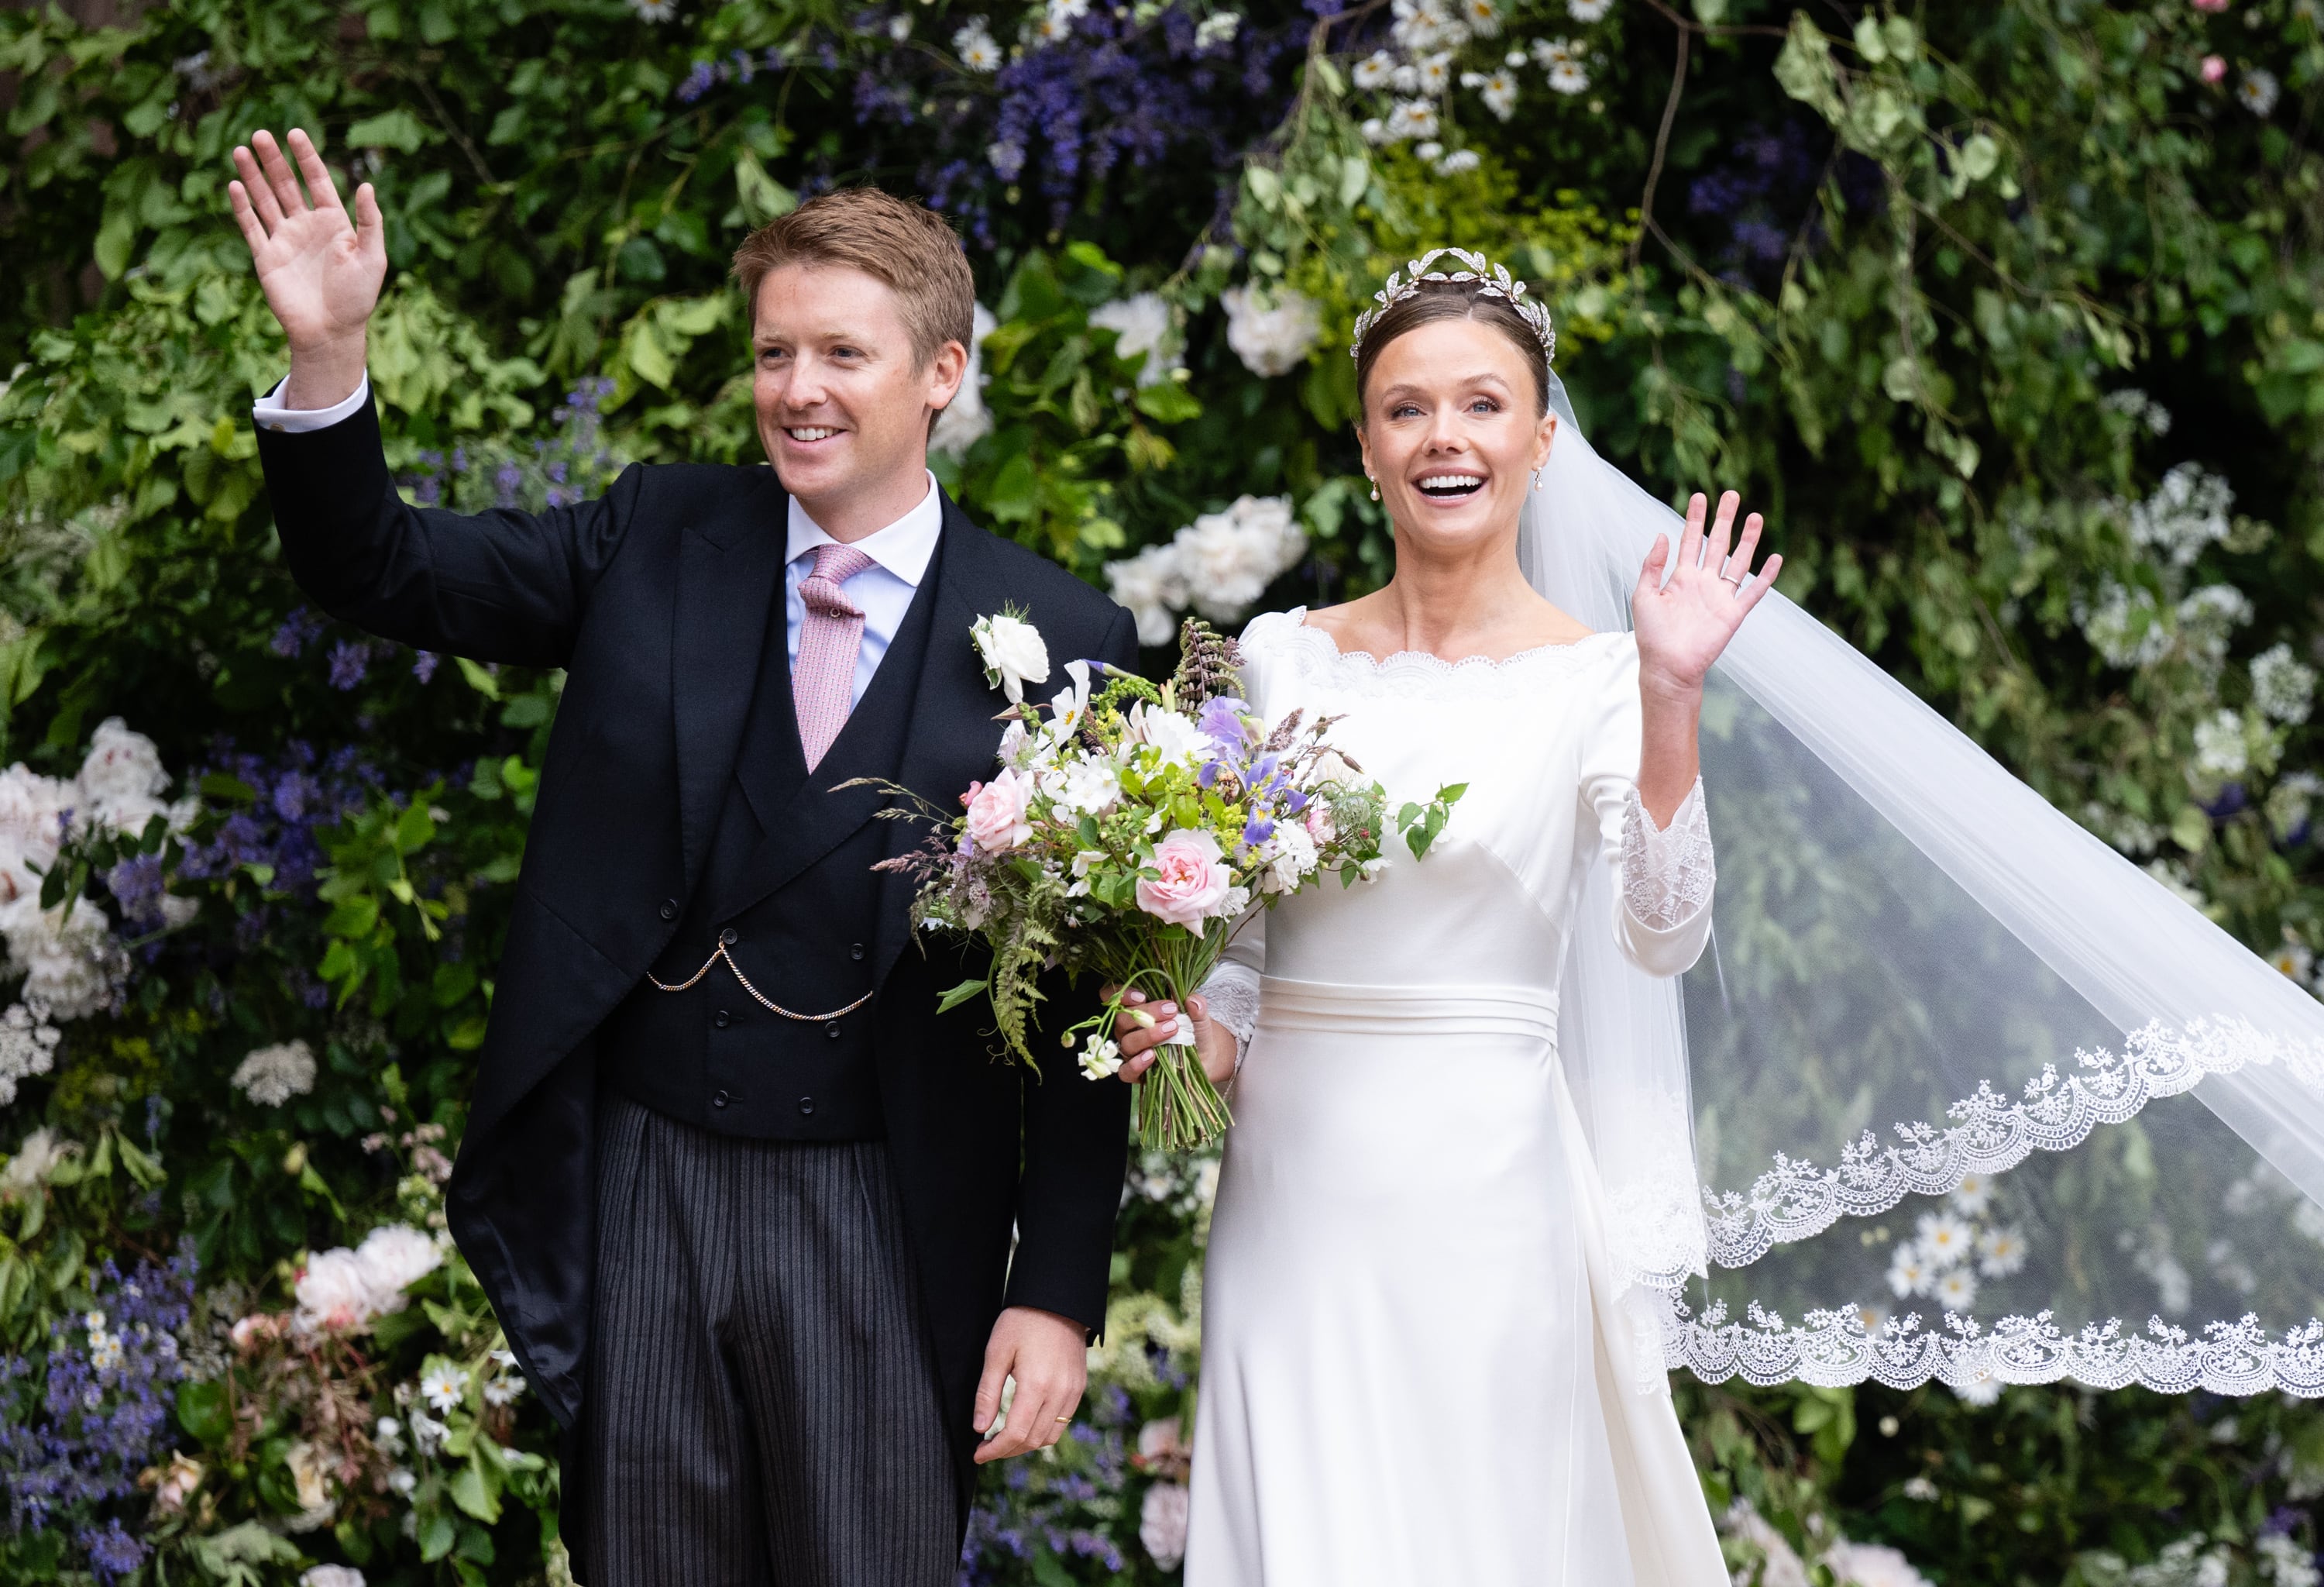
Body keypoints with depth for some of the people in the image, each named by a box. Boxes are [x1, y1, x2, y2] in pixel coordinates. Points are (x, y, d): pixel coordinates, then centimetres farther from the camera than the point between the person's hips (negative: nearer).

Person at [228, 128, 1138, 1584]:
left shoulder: (1058, 640, -4)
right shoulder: (660, 542, 4)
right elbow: (386, 573, 5)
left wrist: (1058, 1293, -6)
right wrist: (328, 355, -13)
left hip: (883, 1229, -2)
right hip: (641, 1191, 3)